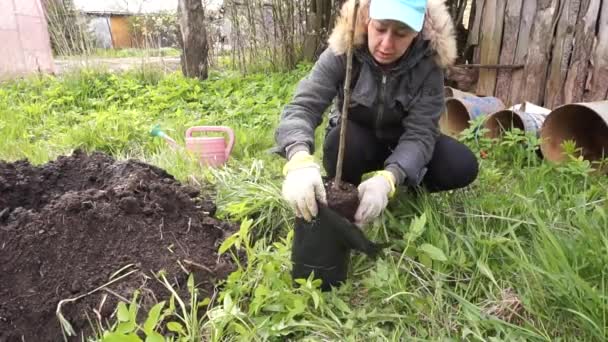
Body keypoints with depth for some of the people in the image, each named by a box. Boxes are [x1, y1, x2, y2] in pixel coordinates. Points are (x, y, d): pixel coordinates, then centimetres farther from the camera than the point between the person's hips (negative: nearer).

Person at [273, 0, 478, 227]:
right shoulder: (342, 52, -25)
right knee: (342, 142, -36)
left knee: (463, 167, -22)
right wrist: (299, 159, -55)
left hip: (402, 143, 1)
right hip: (357, 140, -1)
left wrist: (387, 178, -48)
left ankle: (411, 185, 8)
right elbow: (303, 106, -33)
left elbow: (420, 132, -28)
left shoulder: (428, 62, -23)